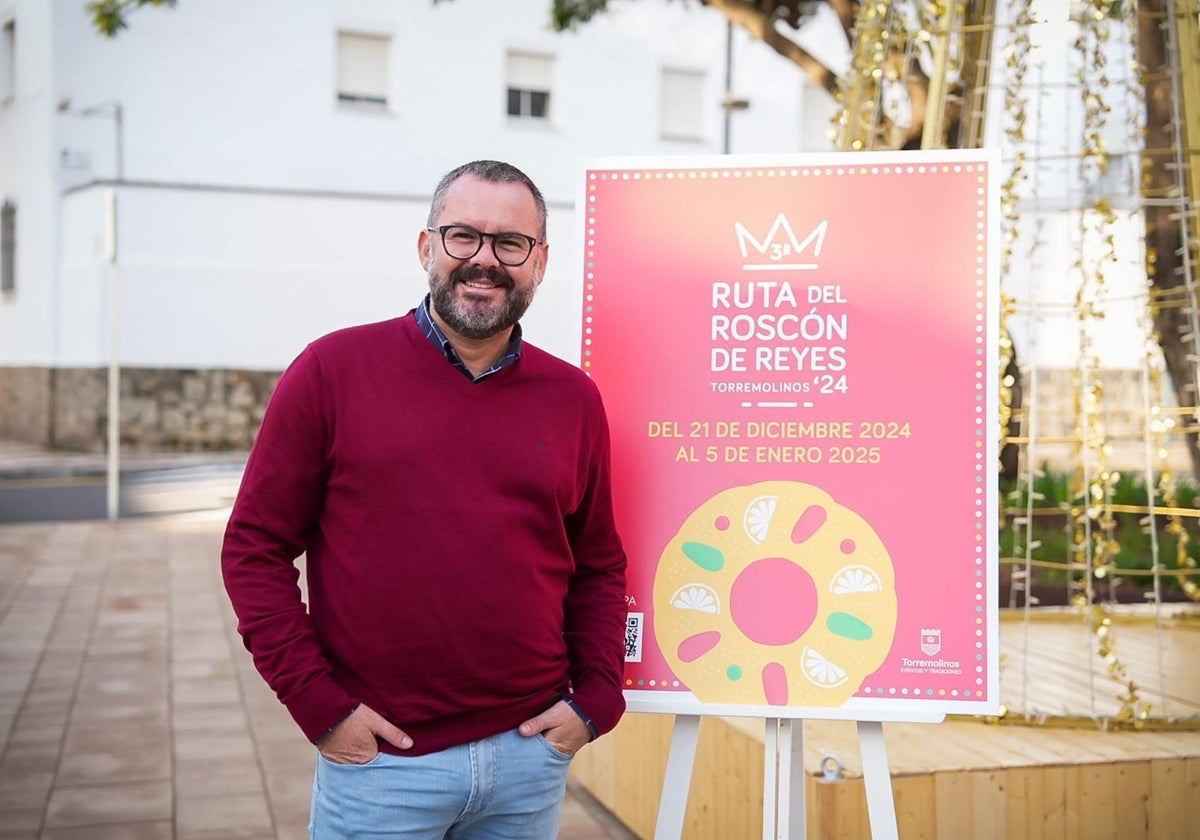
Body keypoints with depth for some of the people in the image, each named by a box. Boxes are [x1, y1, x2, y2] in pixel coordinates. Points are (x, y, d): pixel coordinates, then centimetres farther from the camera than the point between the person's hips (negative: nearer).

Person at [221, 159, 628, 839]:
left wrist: (595, 701, 1)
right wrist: (318, 704, -8)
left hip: (530, 753, 3)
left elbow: (600, 570, 12)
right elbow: (255, 547, -3)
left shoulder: (574, 399, 5)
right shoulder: (333, 370, -4)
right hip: (374, 755, -3)